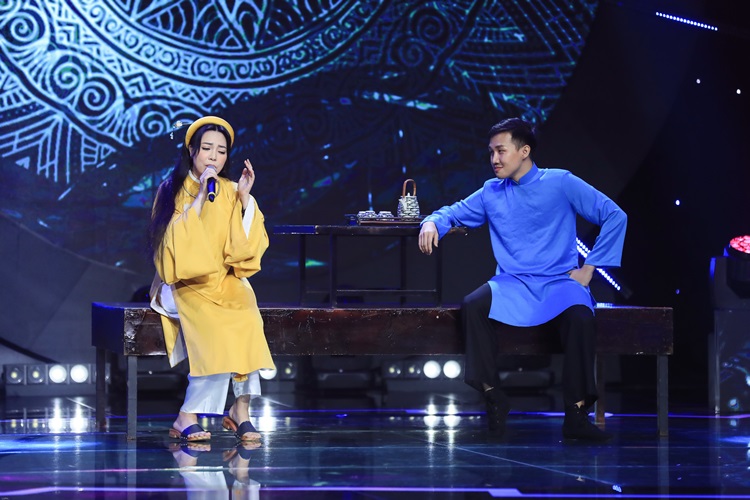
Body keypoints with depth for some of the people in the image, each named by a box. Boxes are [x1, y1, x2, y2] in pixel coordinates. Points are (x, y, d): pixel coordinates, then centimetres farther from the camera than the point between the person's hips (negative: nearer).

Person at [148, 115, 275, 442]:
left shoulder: (230, 192, 11)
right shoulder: (173, 191, 3)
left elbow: (248, 249, 1)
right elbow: (175, 244, -12)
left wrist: (245, 198, -6)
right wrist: (200, 198, -15)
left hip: (225, 281, 3)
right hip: (186, 283, -3)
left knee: (246, 319, -31)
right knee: (217, 327, -33)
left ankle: (241, 409, -26)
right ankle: (240, 410, -26)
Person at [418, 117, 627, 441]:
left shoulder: (560, 183, 0)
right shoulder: (491, 193, 11)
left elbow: (615, 216, 0)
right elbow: (455, 212, 20)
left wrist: (589, 267, -5)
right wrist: (432, 222, -6)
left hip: (559, 282, -3)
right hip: (512, 283, 3)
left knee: (580, 317, -36)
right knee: (472, 305, -29)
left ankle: (576, 415, -28)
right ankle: (493, 397, -17)